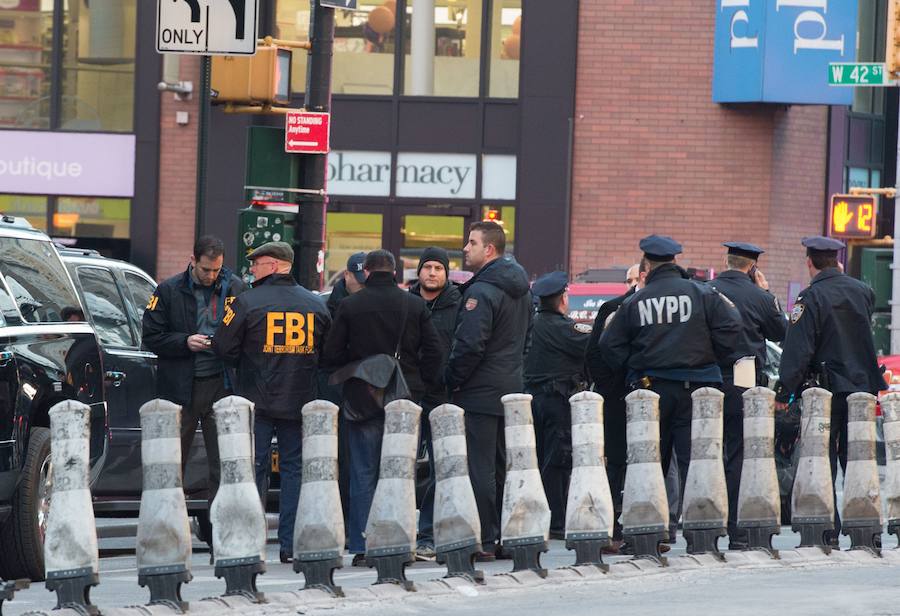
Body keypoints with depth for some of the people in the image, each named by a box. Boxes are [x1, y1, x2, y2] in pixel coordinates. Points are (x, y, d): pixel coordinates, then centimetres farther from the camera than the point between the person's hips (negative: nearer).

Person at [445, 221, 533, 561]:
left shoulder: (481, 292, -17)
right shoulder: (521, 290, 14)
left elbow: (469, 345, -22)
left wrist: (451, 380, -10)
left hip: (479, 393, -9)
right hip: (510, 390, 9)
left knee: (479, 469, -7)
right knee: (503, 466, 13)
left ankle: (483, 541, -8)